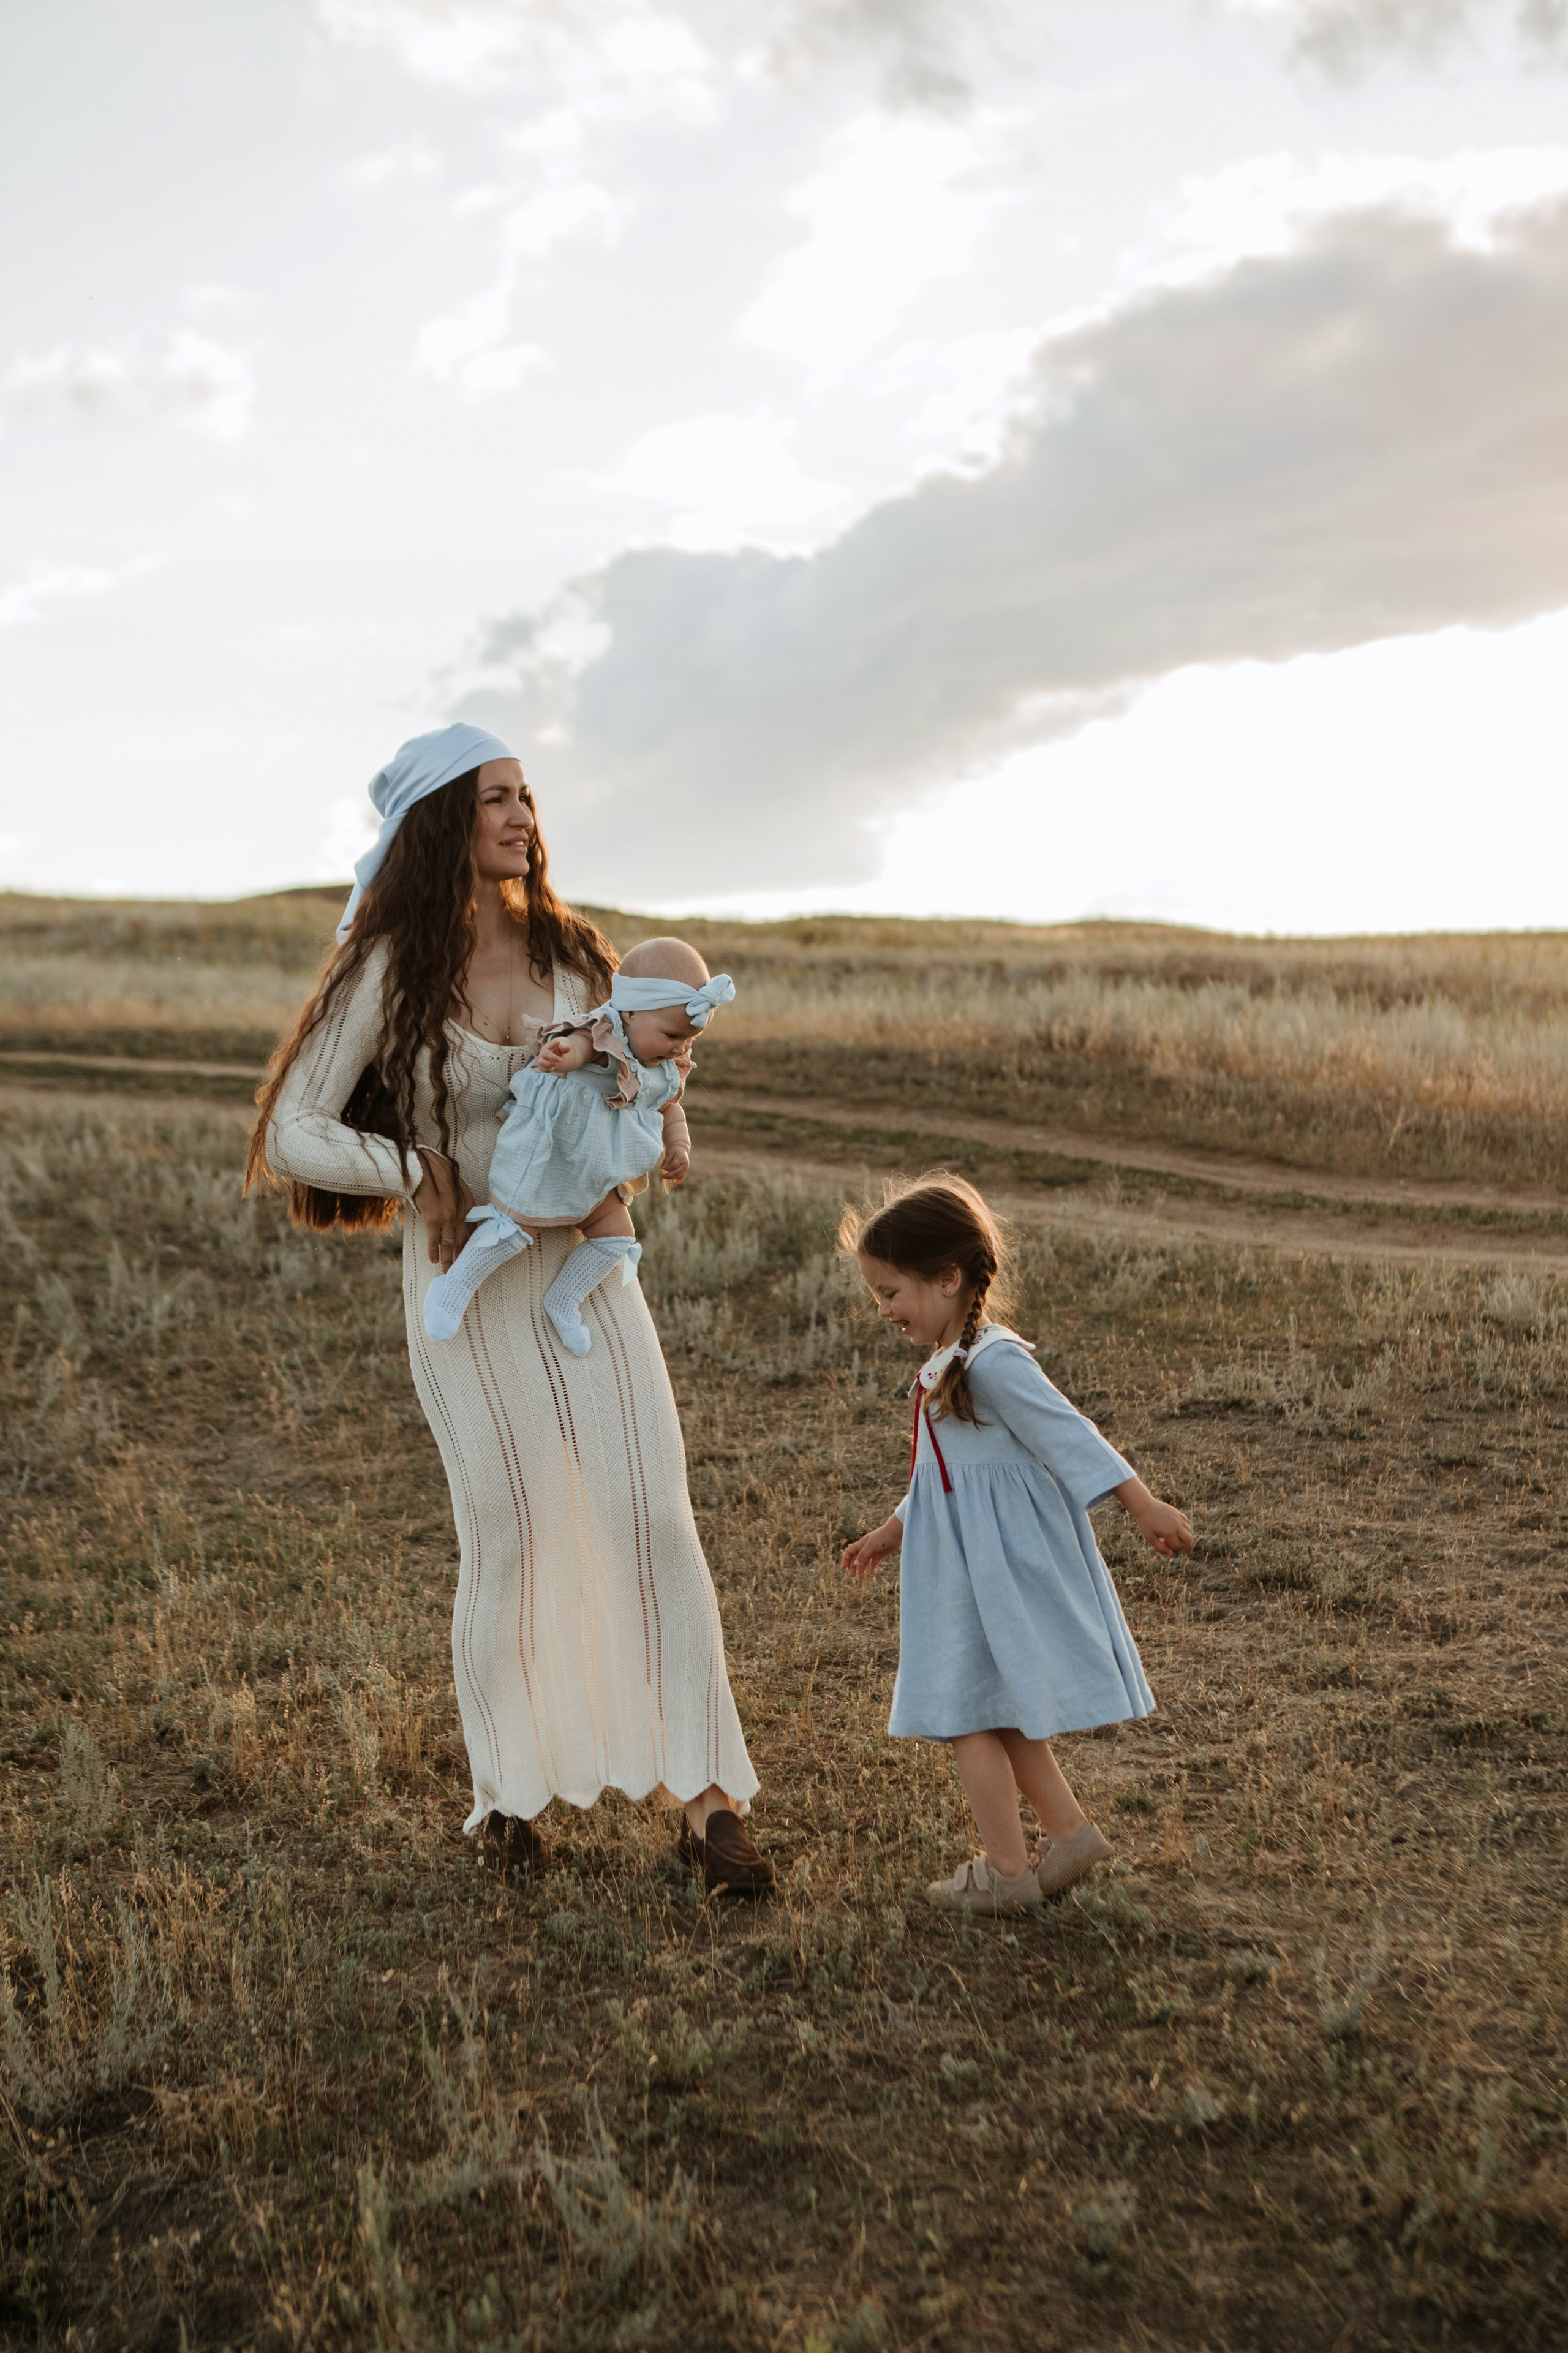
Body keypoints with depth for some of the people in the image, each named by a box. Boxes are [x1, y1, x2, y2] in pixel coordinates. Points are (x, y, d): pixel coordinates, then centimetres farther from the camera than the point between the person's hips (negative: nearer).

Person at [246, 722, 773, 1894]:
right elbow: (293, 1129, -6)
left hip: (587, 1264, 4)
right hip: (466, 1279, -3)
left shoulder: (568, 951, 6)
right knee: (509, 1540, 4)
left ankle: (707, 1799, 1)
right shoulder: (390, 972, -7)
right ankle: (508, 1793, 25)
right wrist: (420, 1173, -15)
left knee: (656, 1519, -5)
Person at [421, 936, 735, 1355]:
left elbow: (670, 1109, 21)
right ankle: (454, 1287, 5)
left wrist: (678, 1146, 3)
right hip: (545, 1159, -8)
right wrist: (558, 1053, -69)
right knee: (518, 1224, -9)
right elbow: (577, 1045, -45)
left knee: (617, 1235, 7)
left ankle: (563, 1303, 21)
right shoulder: (605, 1036, -22)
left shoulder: (668, 1069, 4)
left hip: (593, 1177, 8)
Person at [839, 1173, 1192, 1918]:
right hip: (967, 1573, 9)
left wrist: (1146, 1508, -22)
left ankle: (1007, 1872, 10)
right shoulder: (944, 1366, 10)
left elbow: (1069, 1438, -21)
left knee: (968, 1714, -1)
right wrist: (888, 1535, 28)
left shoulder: (994, 1362, -20)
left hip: (1004, 1571, -9)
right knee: (999, 1714, 16)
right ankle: (1069, 1833, 27)